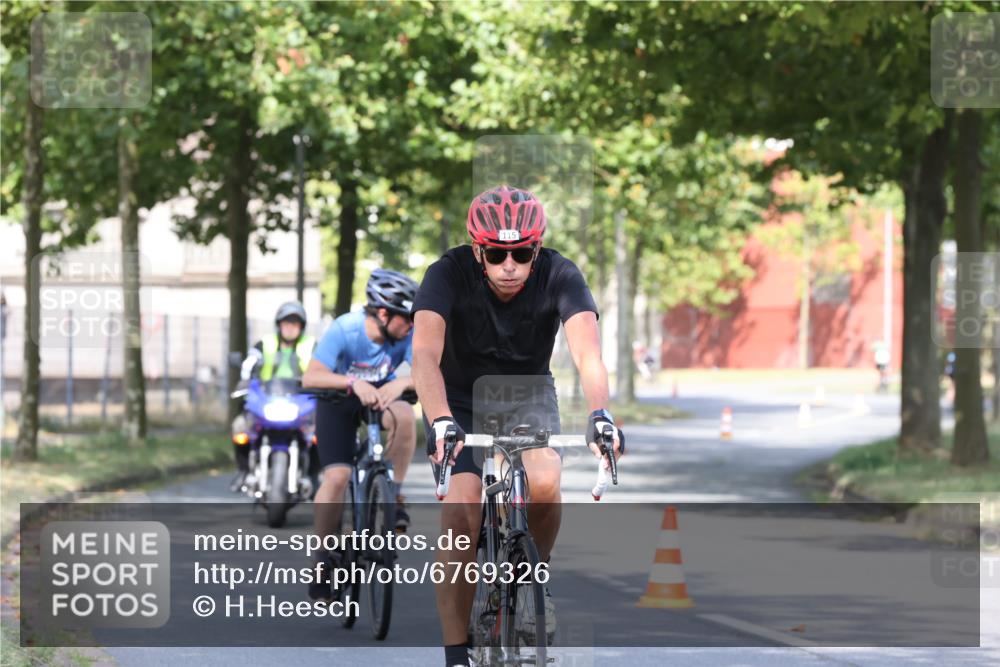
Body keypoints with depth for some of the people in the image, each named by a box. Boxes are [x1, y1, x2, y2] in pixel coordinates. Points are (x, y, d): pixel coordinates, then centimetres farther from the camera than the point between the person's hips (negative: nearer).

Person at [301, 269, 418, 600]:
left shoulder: (407, 334, -20)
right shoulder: (344, 329, -28)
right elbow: (311, 377, -36)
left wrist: (402, 383, -49)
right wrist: (353, 382, -52)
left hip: (381, 395, 2)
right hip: (339, 400, -2)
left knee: (405, 415, -34)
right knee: (337, 476, -19)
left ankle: (395, 495, -15)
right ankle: (324, 557, -5)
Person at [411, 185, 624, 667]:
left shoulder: (559, 276, -24)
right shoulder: (448, 275, -26)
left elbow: (587, 351, -37)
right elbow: (425, 354, -40)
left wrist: (599, 414, -56)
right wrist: (440, 421, -57)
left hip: (527, 393, 1)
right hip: (460, 399, -1)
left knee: (544, 483, -29)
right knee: (461, 512, -21)